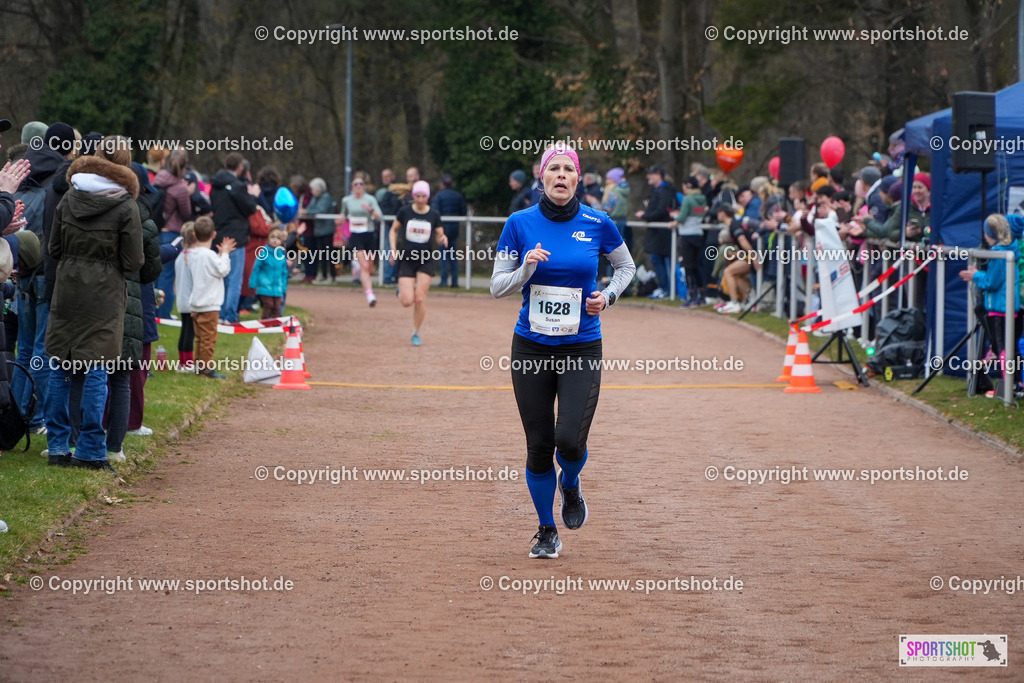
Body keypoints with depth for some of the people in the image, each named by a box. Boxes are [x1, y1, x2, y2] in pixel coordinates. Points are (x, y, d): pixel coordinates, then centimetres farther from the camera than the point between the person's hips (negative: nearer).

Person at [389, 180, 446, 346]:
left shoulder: (434, 215, 0)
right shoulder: (405, 212, -2)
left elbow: (439, 237, 8)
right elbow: (394, 230, 11)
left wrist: (442, 239, -16)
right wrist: (393, 249, -2)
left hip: (426, 261, 0)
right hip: (406, 259, 0)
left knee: (420, 299, -8)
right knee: (407, 301, -10)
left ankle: (416, 334, 9)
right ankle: (401, 290, 28)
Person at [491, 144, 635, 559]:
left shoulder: (597, 224, -2)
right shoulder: (520, 224, -3)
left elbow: (626, 266, 15)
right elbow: (497, 287, 0)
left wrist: (609, 295, -4)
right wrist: (527, 268, -18)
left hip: (582, 350, -1)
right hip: (531, 348, 1)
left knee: (570, 442, -15)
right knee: (539, 446, 2)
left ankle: (570, 486, 22)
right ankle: (547, 531, 22)